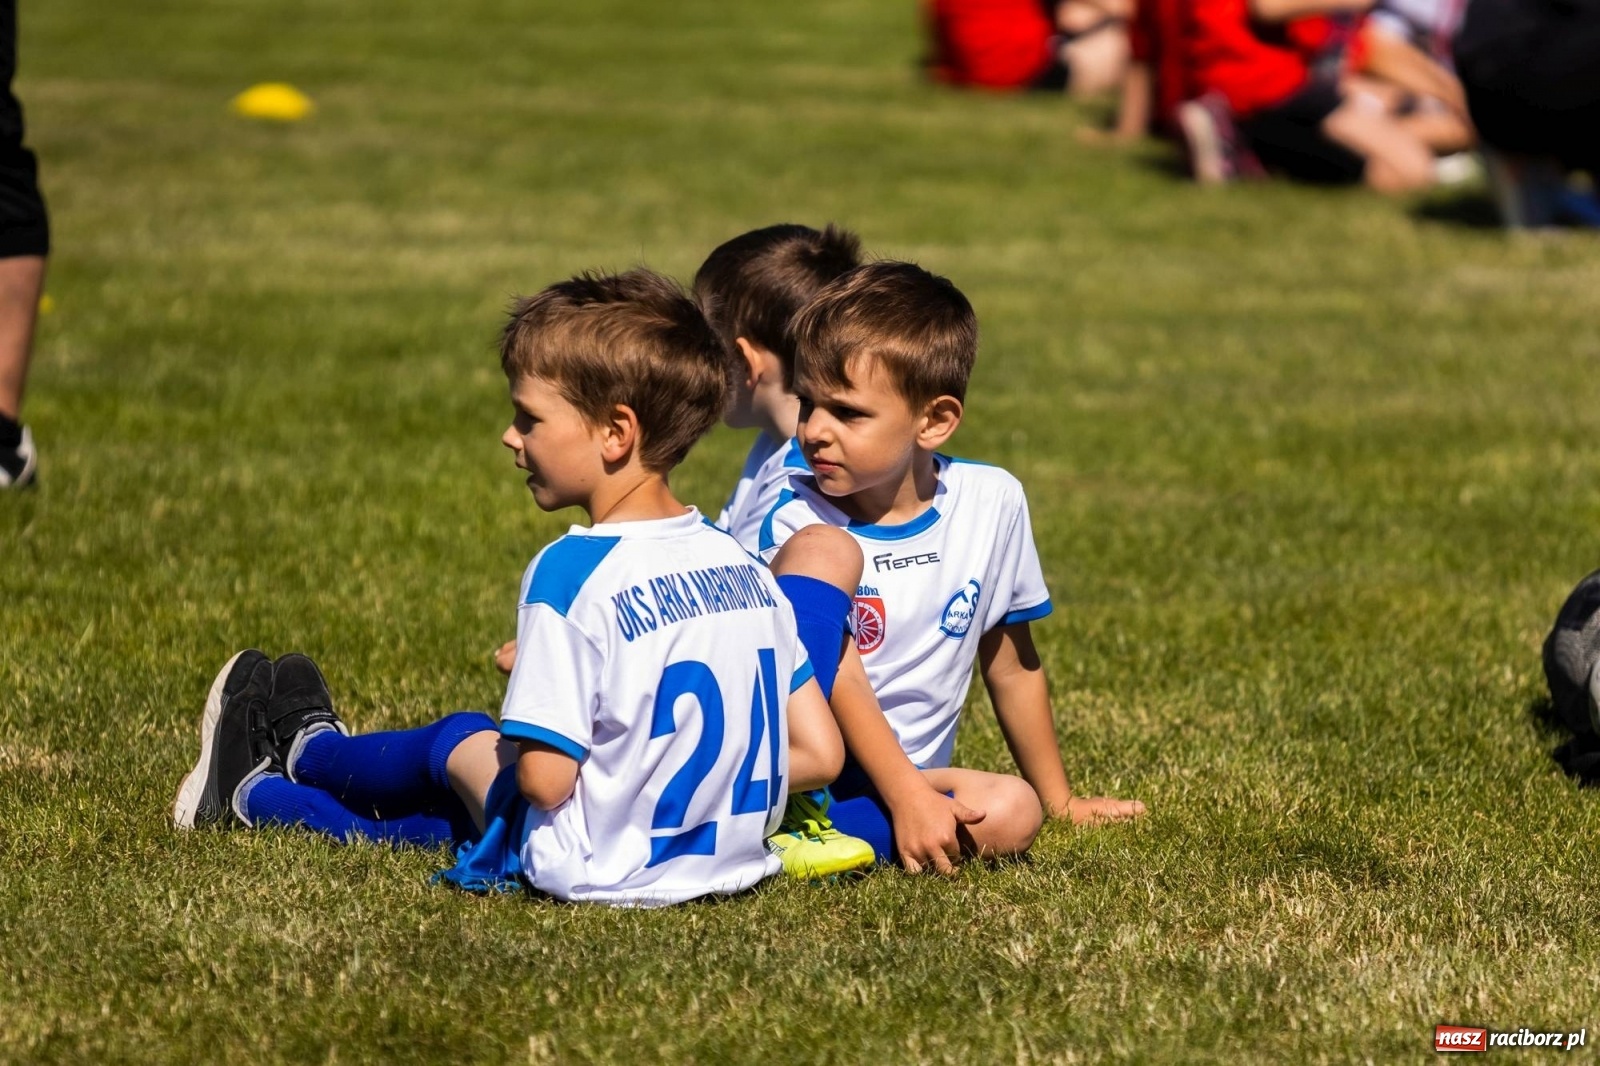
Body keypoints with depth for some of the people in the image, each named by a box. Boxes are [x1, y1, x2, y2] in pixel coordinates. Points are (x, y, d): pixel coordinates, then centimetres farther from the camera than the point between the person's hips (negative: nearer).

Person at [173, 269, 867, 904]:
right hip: (735, 860, 6)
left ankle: (254, 791, 47)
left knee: (456, 745, 22)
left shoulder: (572, 571, -20)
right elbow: (820, 756, 1)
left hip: (599, 870, -6)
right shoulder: (746, 568, 0)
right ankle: (306, 749, 53)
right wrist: (687, 786, 12)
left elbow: (544, 780, -21)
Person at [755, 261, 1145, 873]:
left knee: (1012, 815, -31)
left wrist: (1059, 799, 21)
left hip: (912, 779, 4)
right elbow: (837, 676, -16)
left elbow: (1011, 664, 15)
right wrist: (908, 797, -27)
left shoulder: (992, 503, 3)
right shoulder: (798, 519, -8)